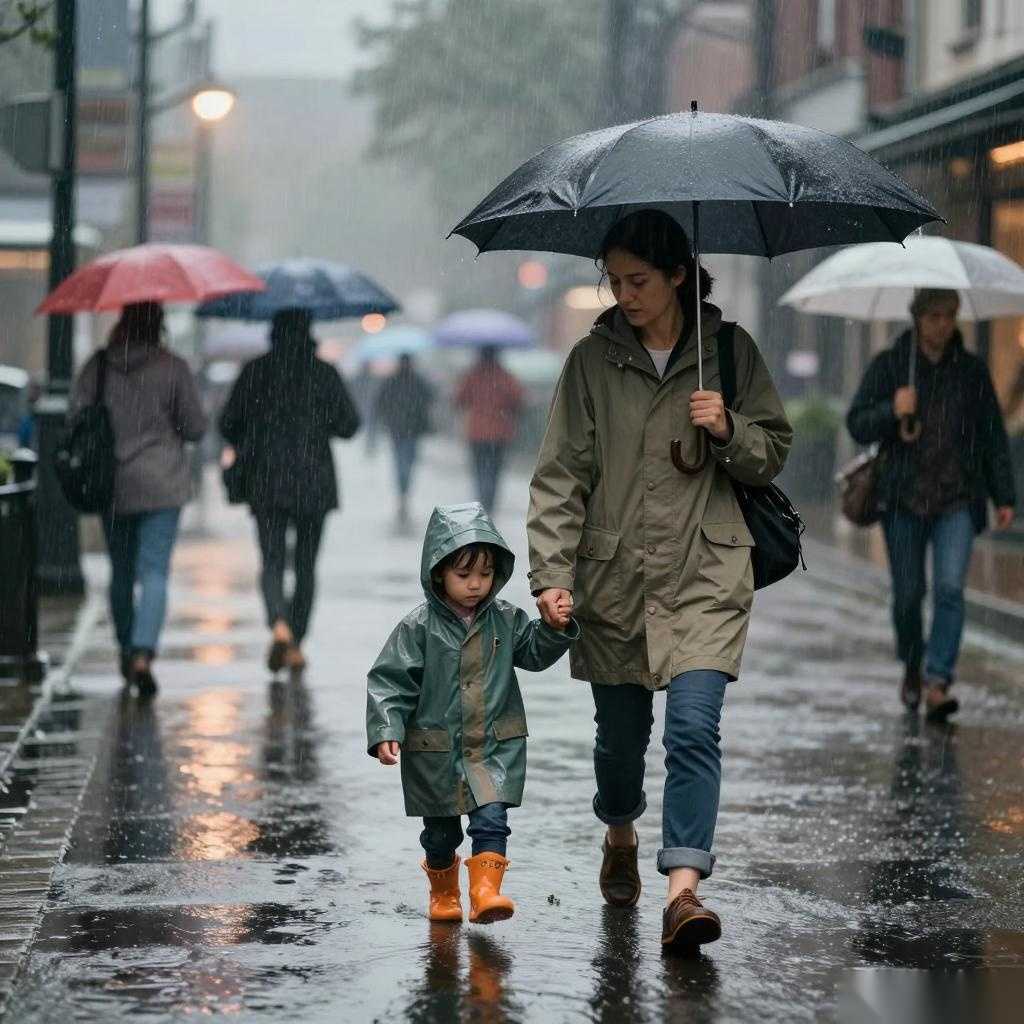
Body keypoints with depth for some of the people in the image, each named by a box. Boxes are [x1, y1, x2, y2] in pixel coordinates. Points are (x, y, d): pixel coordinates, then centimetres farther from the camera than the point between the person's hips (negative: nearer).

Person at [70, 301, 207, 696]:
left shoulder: (96, 366, 0)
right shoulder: (173, 368, -7)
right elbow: (195, 427, -4)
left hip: (111, 486, 3)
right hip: (162, 485, -3)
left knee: (121, 572, 17)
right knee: (154, 571, -5)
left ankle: (127, 651, 26)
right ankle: (143, 653, -22)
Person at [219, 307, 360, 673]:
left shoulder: (255, 372, -2)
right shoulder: (324, 373, -3)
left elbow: (229, 424, 0)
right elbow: (349, 424, -3)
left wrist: (248, 449, 20)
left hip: (265, 482, 0)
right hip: (313, 482, 0)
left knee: (272, 562, 2)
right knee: (306, 566, 12)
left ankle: (280, 626, -24)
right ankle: (296, 645, 14)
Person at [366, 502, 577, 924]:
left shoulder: (505, 619, 0)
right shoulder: (418, 627, -11)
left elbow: (534, 652, 12)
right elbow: (389, 681, -11)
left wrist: (555, 628, -8)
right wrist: (386, 732, -21)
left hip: (495, 746, 2)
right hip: (435, 750, -1)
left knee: (491, 819, -15)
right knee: (440, 831, 13)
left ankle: (486, 892, -19)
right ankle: (443, 893, 36)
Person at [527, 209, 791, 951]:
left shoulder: (731, 351, 3)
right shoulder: (593, 360, 3)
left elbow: (774, 452, 10)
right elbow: (561, 473, 0)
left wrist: (729, 431, -12)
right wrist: (551, 574, -9)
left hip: (705, 572, -1)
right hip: (614, 576, 1)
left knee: (695, 725, -15)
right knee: (620, 731, 12)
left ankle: (683, 887, -18)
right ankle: (621, 838, 41)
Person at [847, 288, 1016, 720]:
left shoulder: (972, 370, 8)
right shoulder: (888, 365, 3)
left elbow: (993, 437, 10)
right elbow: (857, 425, 0)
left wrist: (1004, 496, 4)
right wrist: (892, 411, -20)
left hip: (958, 500, 0)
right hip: (904, 498, 0)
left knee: (950, 588, -14)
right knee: (908, 592, 6)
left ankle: (937, 683, -16)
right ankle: (911, 667, 31)